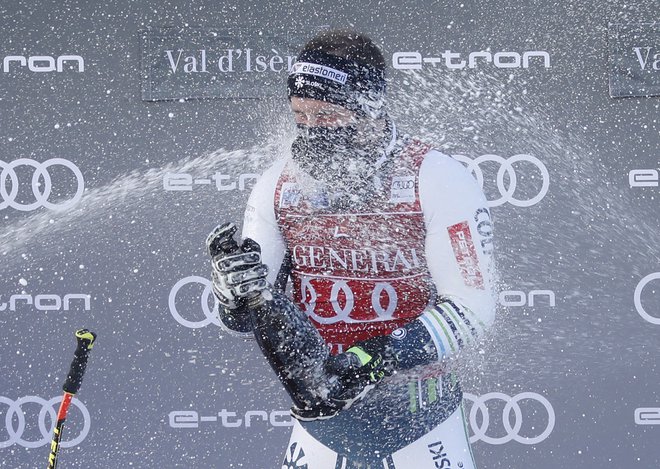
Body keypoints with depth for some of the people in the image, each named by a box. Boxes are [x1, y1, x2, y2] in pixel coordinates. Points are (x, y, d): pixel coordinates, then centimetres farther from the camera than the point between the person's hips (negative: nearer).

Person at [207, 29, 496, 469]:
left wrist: (376, 360, -27)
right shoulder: (279, 185, 0)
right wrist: (235, 285, -22)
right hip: (321, 420, 3)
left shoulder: (436, 179, -12)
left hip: (419, 419, -3)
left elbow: (470, 307, -16)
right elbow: (246, 319, 2)